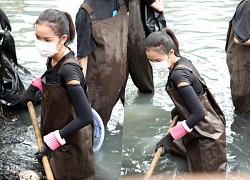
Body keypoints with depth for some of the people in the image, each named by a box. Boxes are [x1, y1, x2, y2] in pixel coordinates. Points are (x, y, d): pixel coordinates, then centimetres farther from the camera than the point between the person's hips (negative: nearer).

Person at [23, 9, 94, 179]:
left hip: (71, 139, -8)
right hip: (59, 130, 8)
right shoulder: (54, 57, -7)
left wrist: (53, 139, -30)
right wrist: (35, 85, 7)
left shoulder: (69, 69, -32)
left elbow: (85, 117, -32)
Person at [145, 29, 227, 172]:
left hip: (207, 134, -9)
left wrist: (171, 136, -27)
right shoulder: (183, 61, -3)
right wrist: (179, 109, 17)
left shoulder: (178, 75, -29)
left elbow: (198, 113, -31)